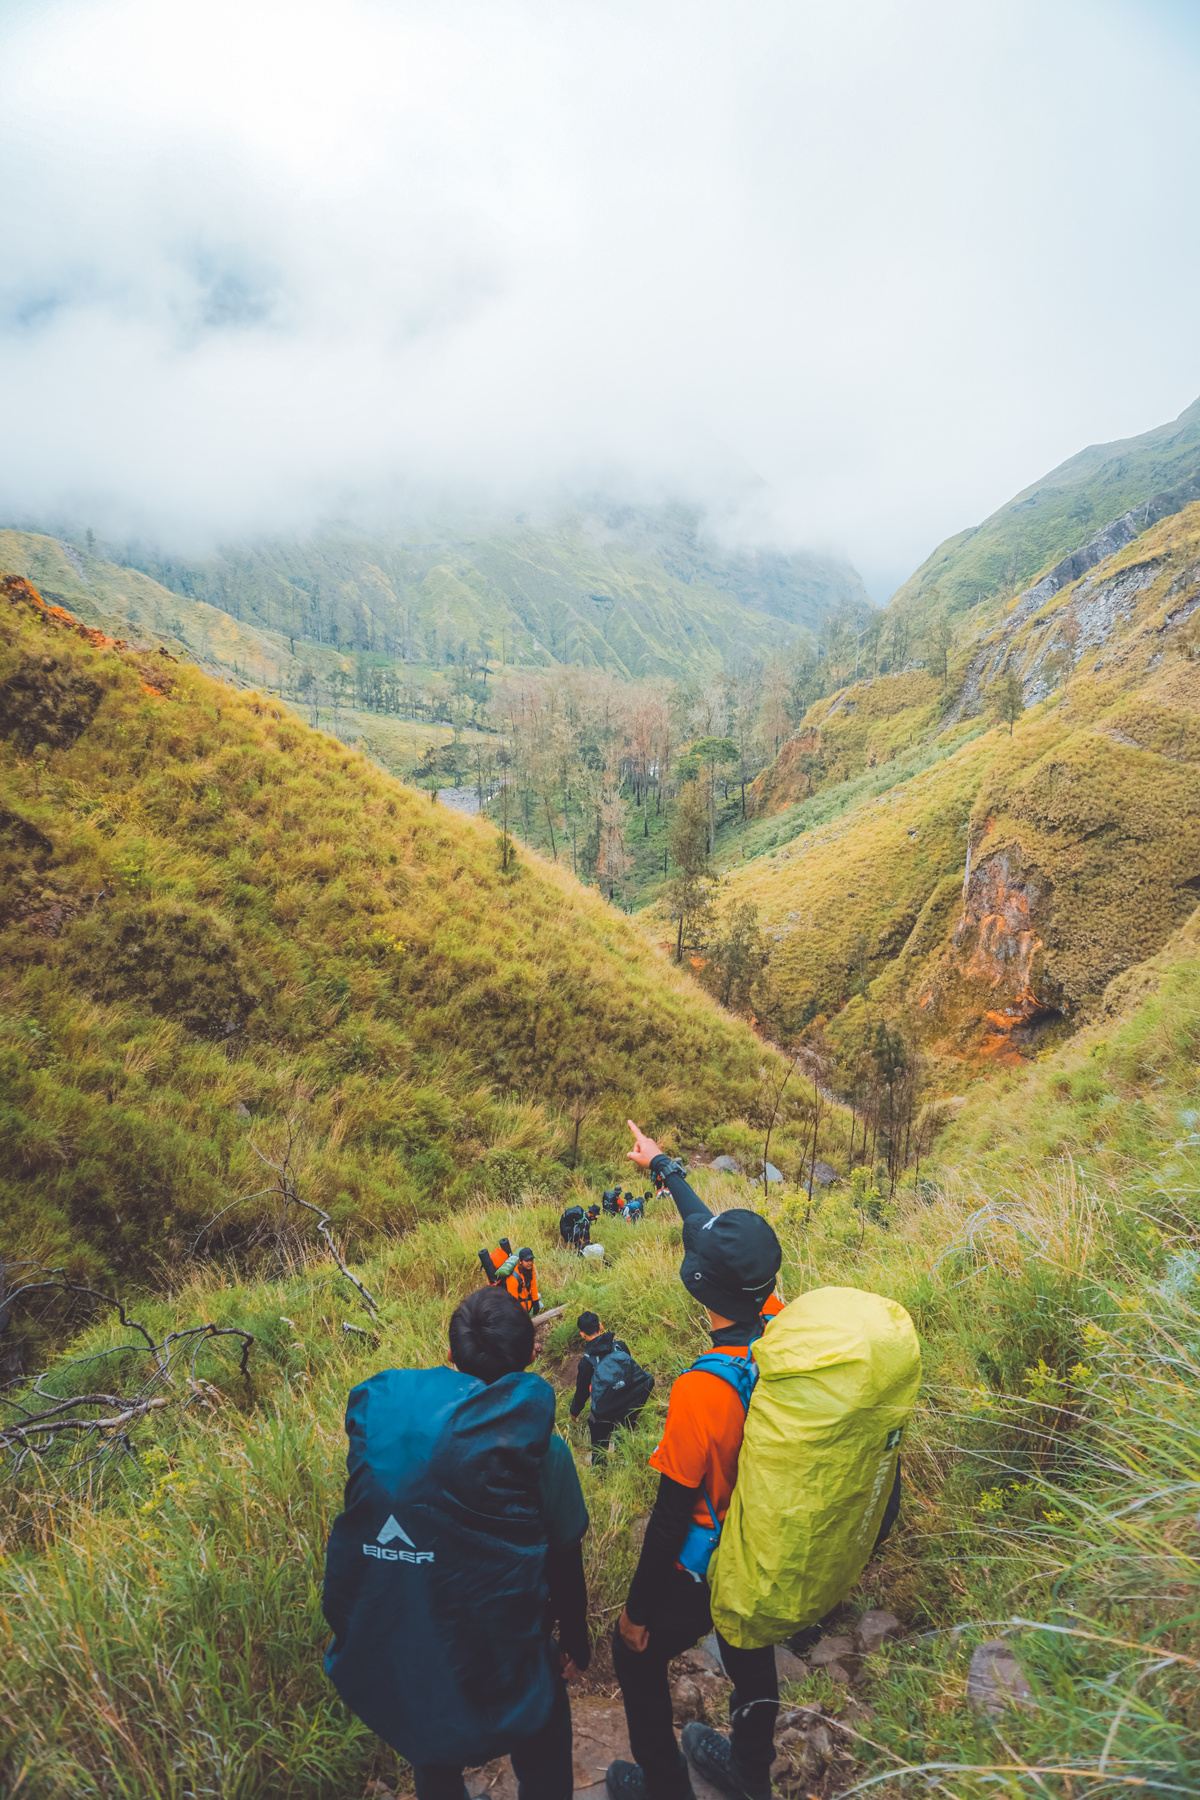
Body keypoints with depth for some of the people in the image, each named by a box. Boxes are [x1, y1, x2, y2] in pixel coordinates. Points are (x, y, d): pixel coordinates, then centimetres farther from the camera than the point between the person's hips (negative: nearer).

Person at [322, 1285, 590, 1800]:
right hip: (506, 1659, -3)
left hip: (401, 1656, 4)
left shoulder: (382, 1422, -11)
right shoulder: (540, 1448, -19)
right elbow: (564, 1564, -7)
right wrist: (576, 1643, 12)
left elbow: (361, 1539, 2)